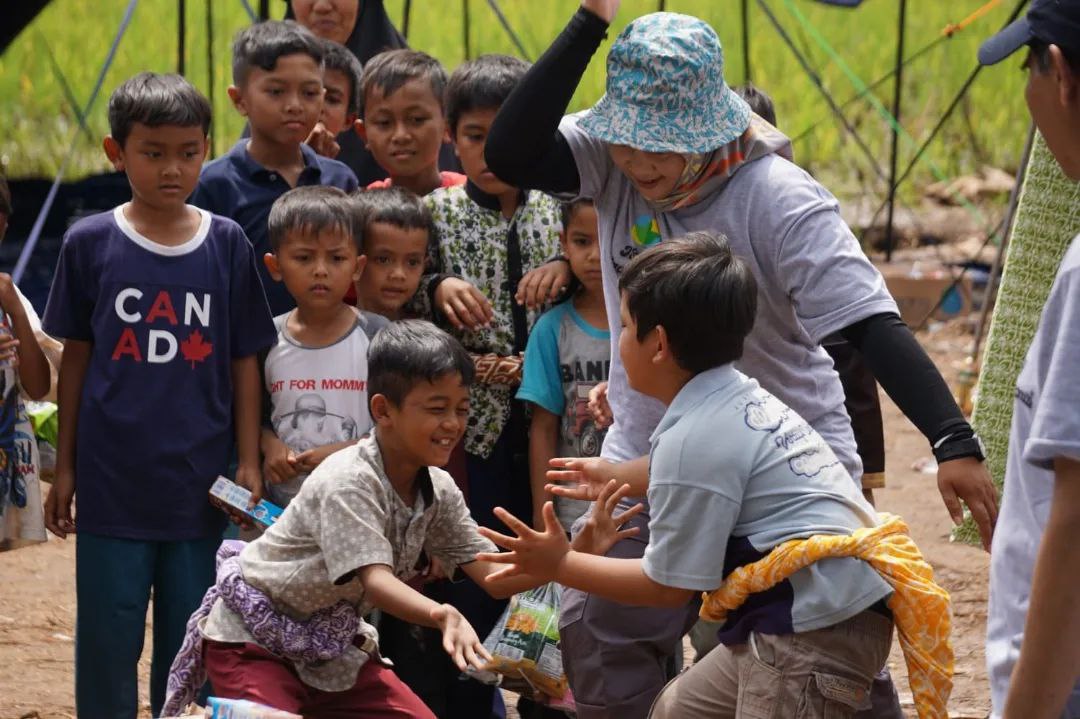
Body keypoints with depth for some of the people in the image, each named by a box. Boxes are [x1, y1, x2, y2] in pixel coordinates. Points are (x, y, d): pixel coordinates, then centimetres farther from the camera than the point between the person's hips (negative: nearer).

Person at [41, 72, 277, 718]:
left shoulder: (228, 245, 1)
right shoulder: (90, 244, -1)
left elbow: (244, 362, 6)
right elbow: (76, 358, 5)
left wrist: (249, 464, 3)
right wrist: (65, 466, 6)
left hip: (200, 486, 1)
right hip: (113, 484, -1)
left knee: (192, 641, 8)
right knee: (108, 640, 4)